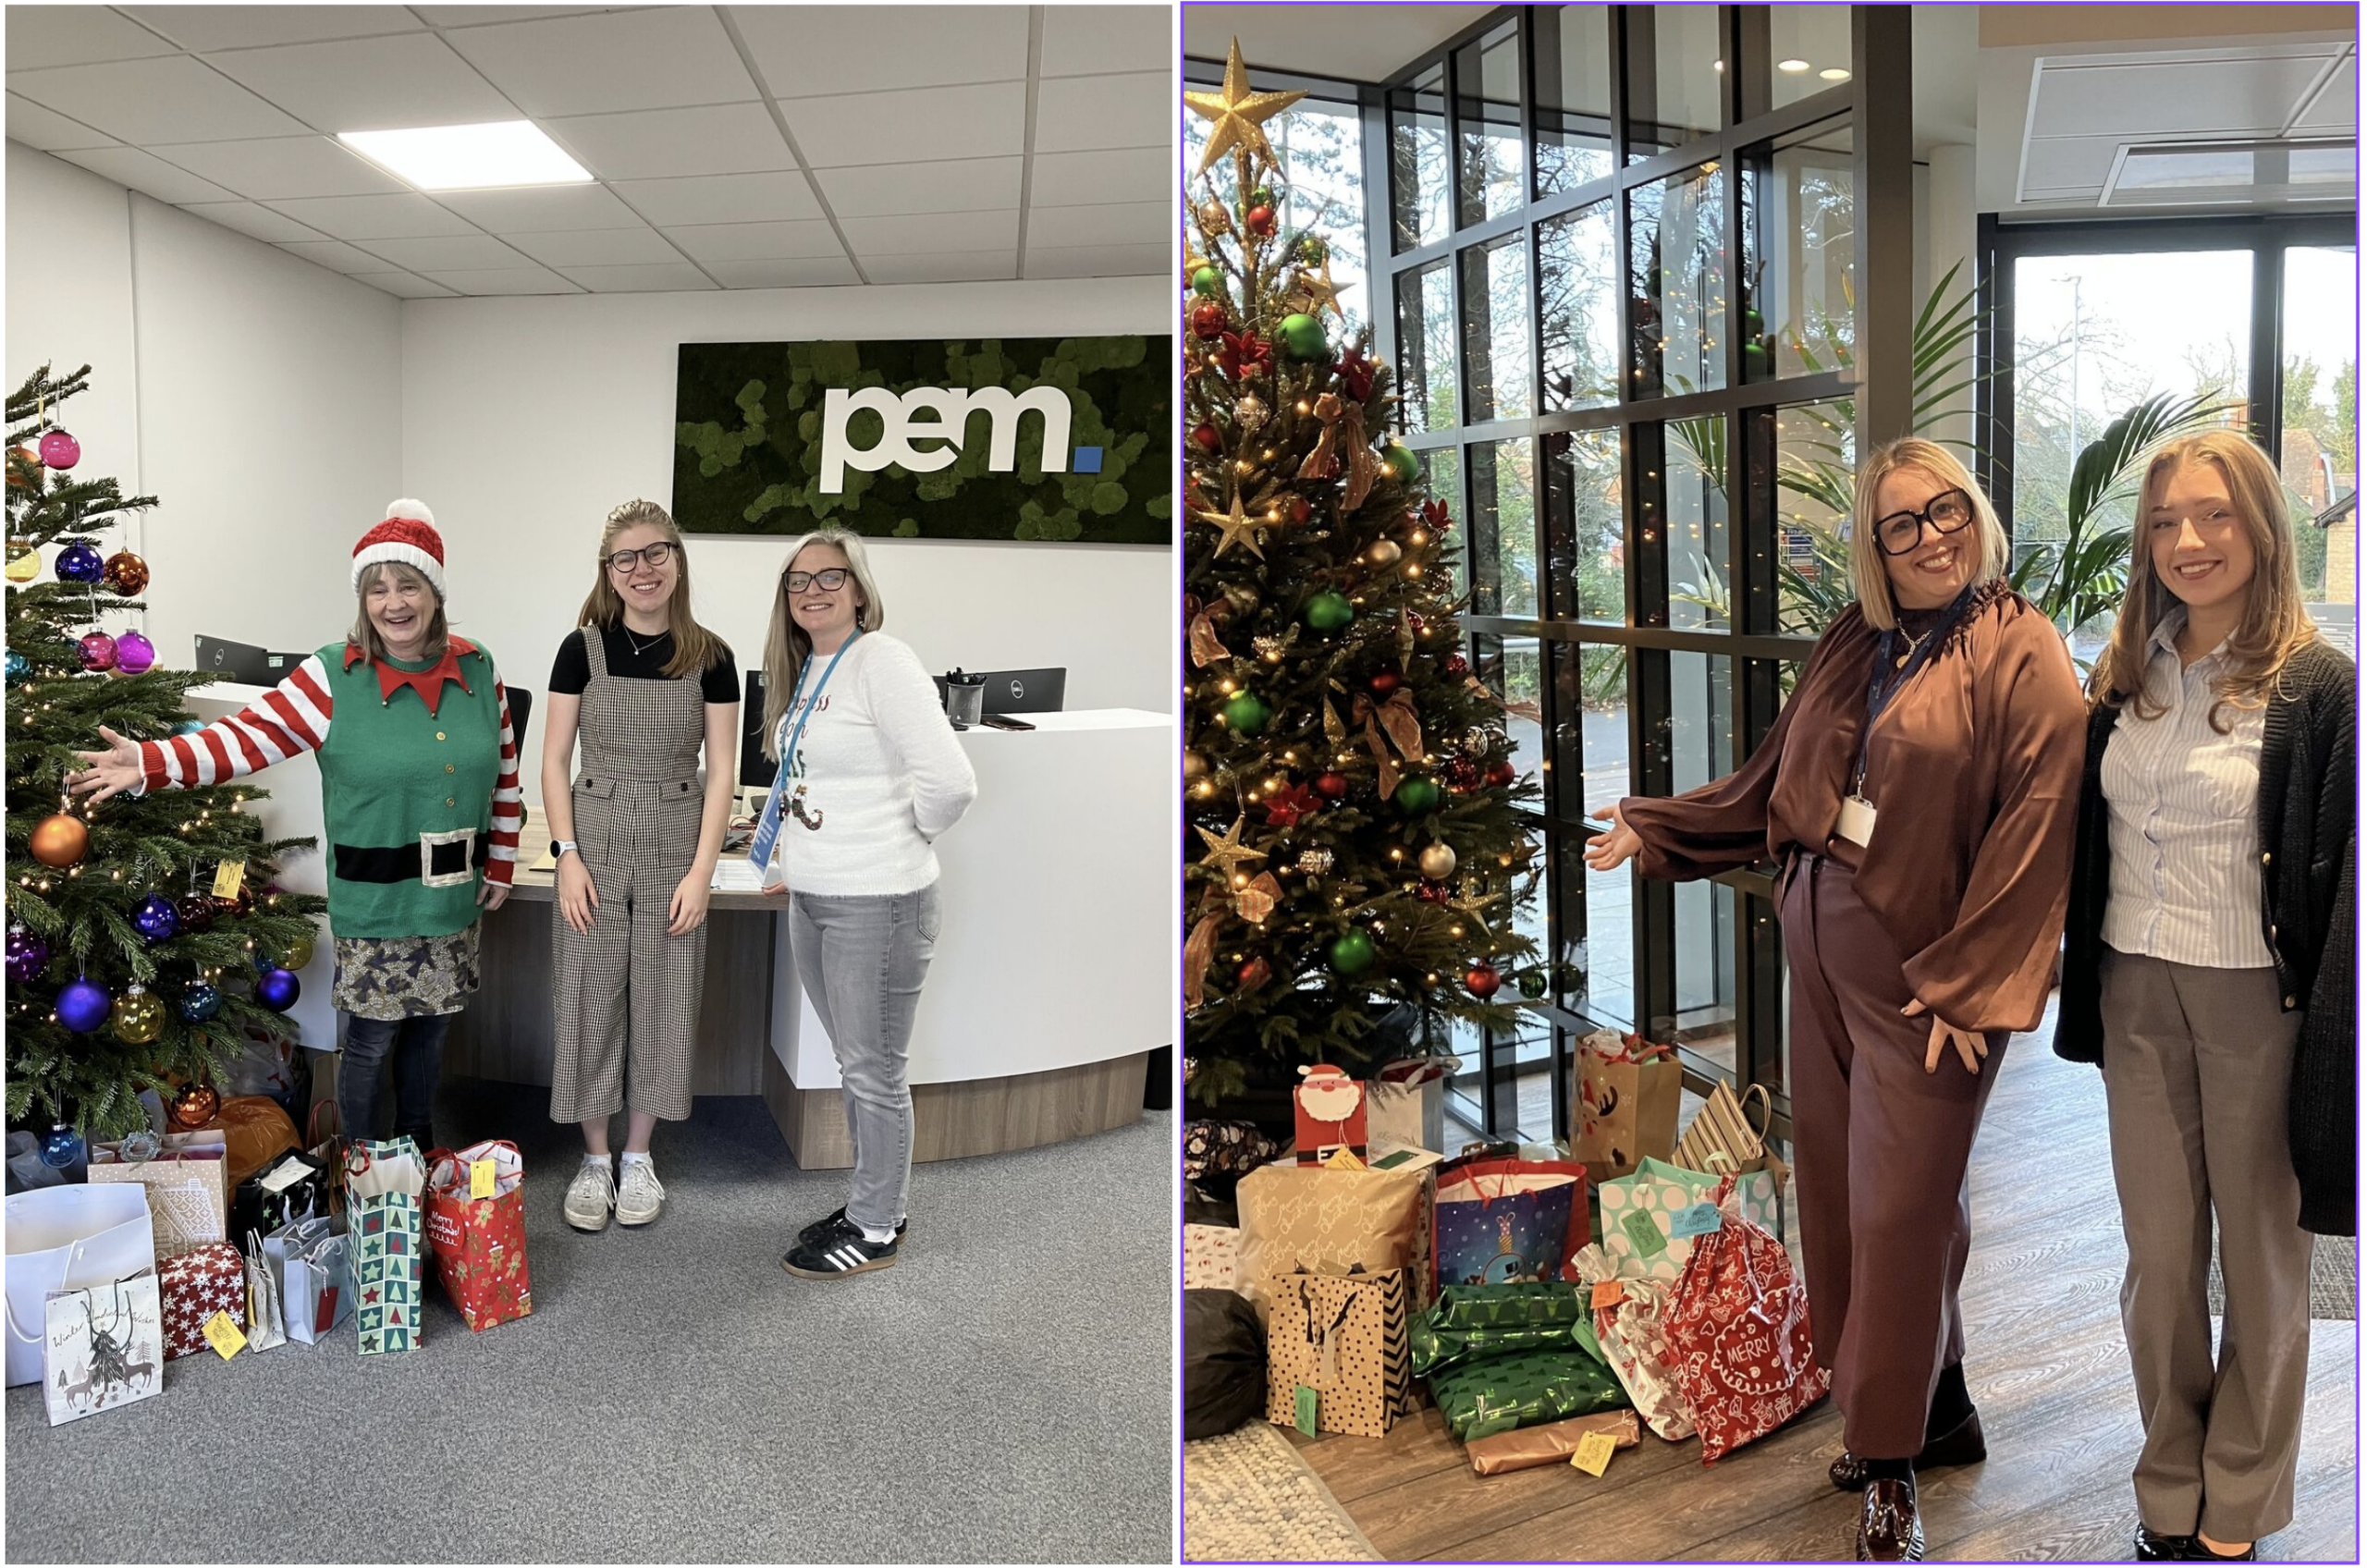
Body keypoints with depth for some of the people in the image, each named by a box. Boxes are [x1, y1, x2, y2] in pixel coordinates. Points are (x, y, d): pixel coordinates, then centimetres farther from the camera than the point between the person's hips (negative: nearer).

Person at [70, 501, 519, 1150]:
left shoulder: (478, 671, 2)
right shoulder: (334, 676, -8)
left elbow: (503, 774, 8)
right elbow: (252, 736, -13)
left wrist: (501, 866, 10)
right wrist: (151, 763, -27)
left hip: (455, 895, 4)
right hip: (373, 899, -3)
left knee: (429, 1027, 17)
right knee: (370, 1037, 6)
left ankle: (419, 1152, 37)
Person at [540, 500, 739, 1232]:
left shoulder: (710, 657, -2)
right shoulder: (583, 648, -2)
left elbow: (720, 772, -2)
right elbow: (554, 761, 0)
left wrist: (701, 871, -8)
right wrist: (568, 856, -8)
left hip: (675, 850, 0)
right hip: (596, 844, 0)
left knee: (662, 1001, 8)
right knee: (589, 1000, 6)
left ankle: (638, 1155, 25)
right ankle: (594, 1158, 22)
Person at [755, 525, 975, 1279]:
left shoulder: (882, 660, -15)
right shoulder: (803, 672, 12)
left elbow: (950, 782, -24)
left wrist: (899, 841, -8)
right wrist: (793, 861, 14)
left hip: (876, 903, -9)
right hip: (811, 898, 9)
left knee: (873, 1070, 4)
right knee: (853, 1064, 19)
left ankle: (876, 1231, 19)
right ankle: (873, 1203, 34)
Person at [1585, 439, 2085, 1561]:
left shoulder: (2021, 654, -8)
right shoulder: (1855, 643, 11)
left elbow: (2033, 830, -13)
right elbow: (1771, 784, 16)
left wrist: (1965, 986, -16)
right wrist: (1656, 834, 15)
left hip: (1924, 967, -6)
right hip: (1820, 941, 6)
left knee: (1898, 1208, 0)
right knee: (1840, 1186, 12)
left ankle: (1891, 1466, 18)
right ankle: (1937, 1409, 33)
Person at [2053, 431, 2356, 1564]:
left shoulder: (2319, 687, -10)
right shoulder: (2122, 678, 6)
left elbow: (2340, 887, -11)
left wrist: (2328, 1055, -14)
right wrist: (2080, 991, 8)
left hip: (2256, 1000, -4)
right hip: (2134, 993, 4)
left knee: (2261, 1257, 13)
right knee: (2157, 1254, 13)